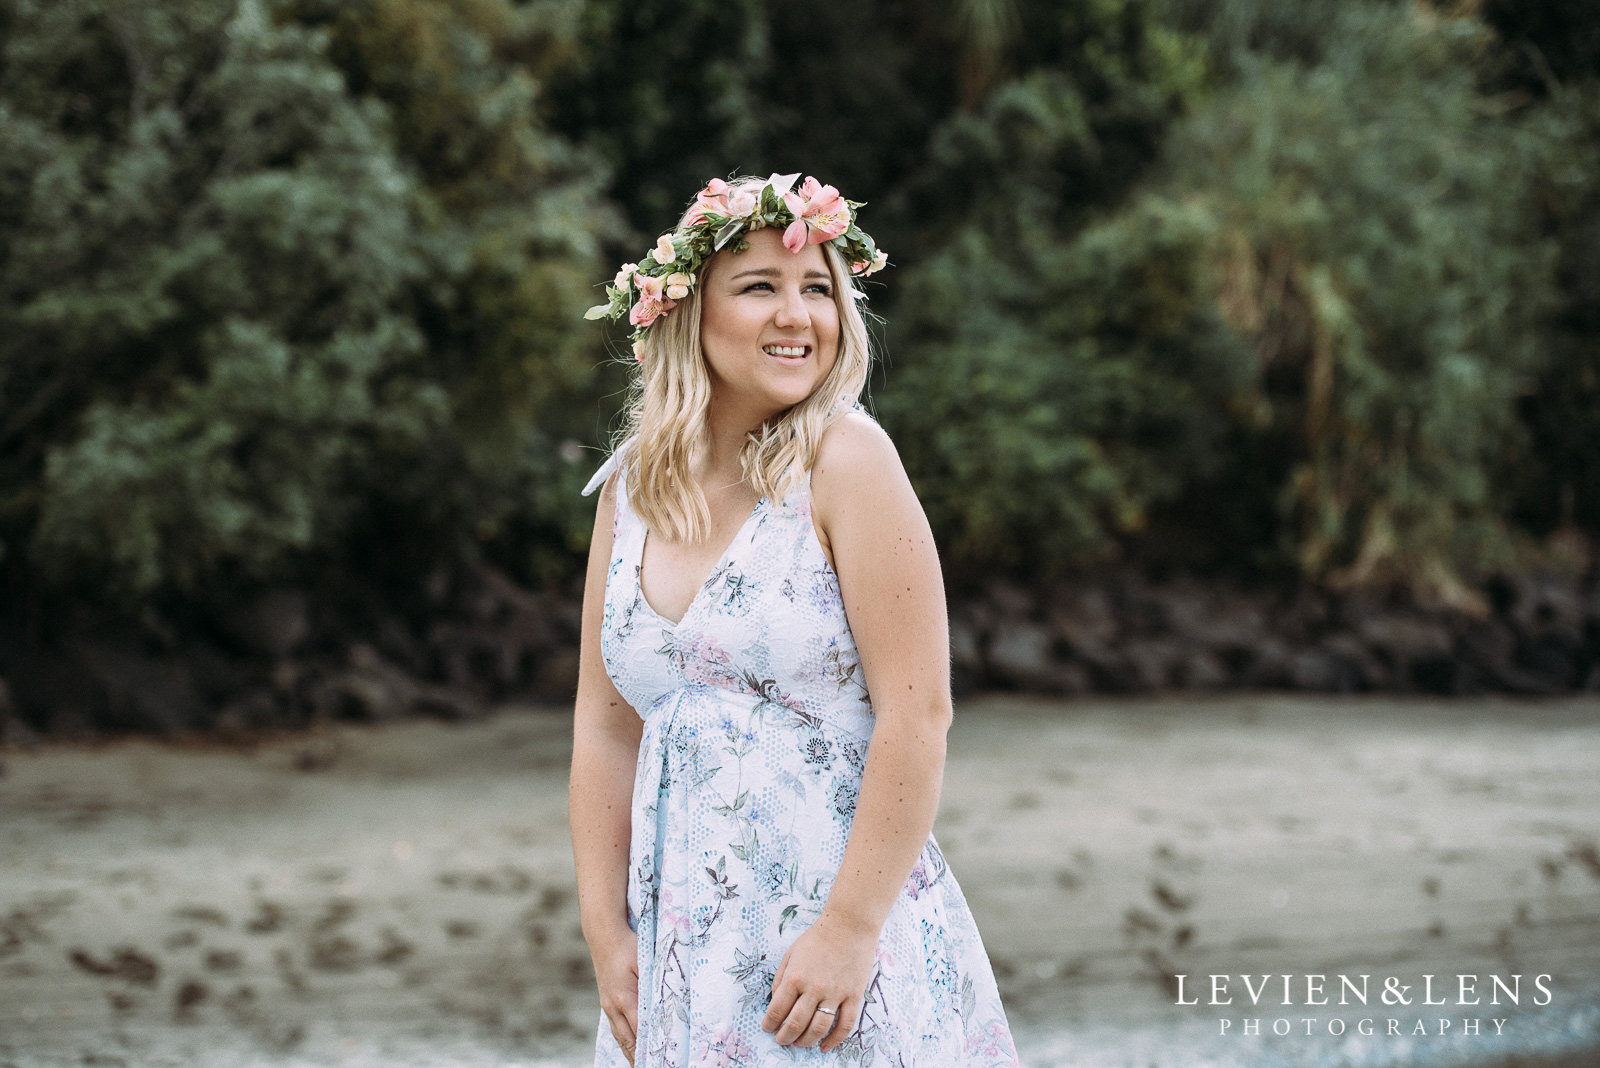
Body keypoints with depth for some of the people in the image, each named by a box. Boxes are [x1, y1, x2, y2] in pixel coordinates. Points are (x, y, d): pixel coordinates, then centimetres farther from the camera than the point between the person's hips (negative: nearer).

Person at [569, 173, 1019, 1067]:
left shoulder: (845, 458, -10)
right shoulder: (631, 488, 6)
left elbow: (917, 714, -14)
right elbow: (606, 725, 7)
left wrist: (852, 929, -17)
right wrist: (608, 934, 1)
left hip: (840, 935, -4)